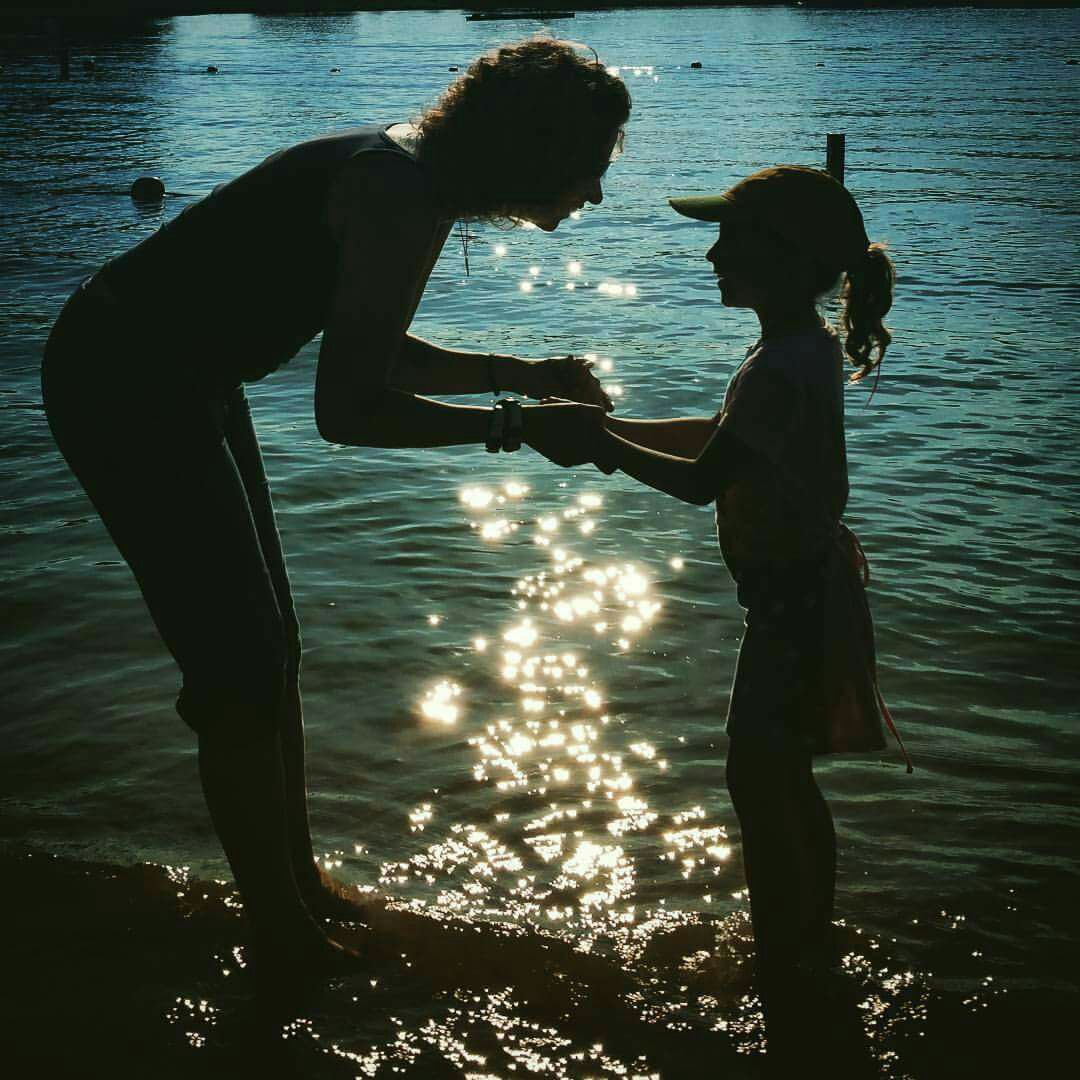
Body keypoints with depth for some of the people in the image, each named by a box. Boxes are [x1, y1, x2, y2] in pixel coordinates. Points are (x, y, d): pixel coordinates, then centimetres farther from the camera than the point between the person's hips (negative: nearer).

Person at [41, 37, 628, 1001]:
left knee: (268, 644, 17)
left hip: (174, 377, 10)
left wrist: (520, 372, 9)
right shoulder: (404, 203, -25)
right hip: (127, 388, -10)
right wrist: (519, 424, -21)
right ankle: (286, 943, 13)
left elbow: (371, 351, 15)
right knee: (240, 670, -2)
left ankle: (299, 885, 32)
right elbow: (348, 411, -28)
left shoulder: (413, 171, 5)